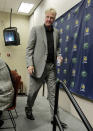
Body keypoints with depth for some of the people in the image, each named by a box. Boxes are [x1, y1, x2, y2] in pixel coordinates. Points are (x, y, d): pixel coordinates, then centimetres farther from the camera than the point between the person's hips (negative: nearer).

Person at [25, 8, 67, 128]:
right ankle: (28, 110, 35)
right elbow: (29, 48, -2)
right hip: (38, 66, -3)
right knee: (33, 91, 9)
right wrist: (30, 64, -12)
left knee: (53, 93, 6)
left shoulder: (56, 32, 14)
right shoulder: (36, 29, 2)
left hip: (52, 67, 4)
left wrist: (59, 56, 1)